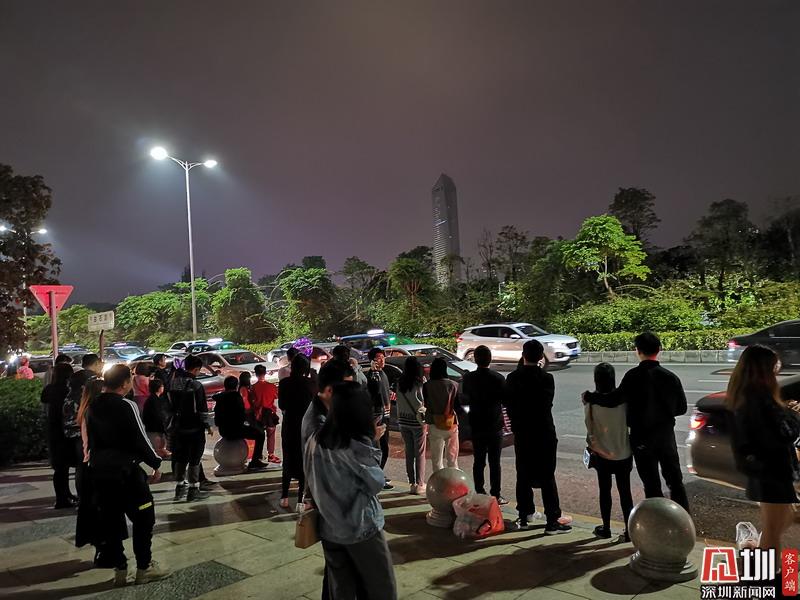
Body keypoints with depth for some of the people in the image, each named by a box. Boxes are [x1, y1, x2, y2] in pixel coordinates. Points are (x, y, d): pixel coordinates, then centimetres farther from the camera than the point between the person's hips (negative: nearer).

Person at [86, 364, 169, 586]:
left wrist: (99, 461, 19)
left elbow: (91, 437, 12)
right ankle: (144, 567, 13)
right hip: (126, 469, -7)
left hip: (99, 470, 7)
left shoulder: (93, 407, 6)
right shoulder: (127, 406, -16)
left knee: (110, 519, 13)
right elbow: (140, 438, -16)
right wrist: (156, 463, -5)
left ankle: (119, 570, 21)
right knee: (143, 517, 7)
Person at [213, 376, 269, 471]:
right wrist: (244, 421, 5)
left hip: (223, 431, 8)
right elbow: (242, 415, -15)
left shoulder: (220, 397, 5)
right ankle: (254, 462, 2)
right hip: (235, 430, -8)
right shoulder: (236, 396, -15)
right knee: (260, 433, 7)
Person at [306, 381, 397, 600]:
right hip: (361, 528, -5)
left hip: (330, 529, 6)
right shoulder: (359, 446, -21)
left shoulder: (316, 442, -5)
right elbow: (376, 484, -10)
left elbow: (314, 483, 7)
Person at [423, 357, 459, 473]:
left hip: (434, 425, 0)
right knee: (452, 457, 12)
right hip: (451, 424, 1)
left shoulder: (427, 386, -10)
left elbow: (425, 405, -3)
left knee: (436, 459, 11)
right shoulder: (453, 385, -7)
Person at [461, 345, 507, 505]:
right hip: (494, 426, -2)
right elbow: (506, 400, -6)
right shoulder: (497, 378, -13)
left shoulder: (468, 378, -4)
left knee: (478, 461, 11)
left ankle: (480, 494, 15)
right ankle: (495, 496, 8)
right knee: (494, 462, 5)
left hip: (476, 426, 3)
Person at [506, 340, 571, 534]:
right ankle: (552, 521, 6)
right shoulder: (546, 378, -13)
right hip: (544, 433, -3)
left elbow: (508, 402, 3)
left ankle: (524, 517, 20)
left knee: (523, 476, 12)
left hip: (521, 433, 3)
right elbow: (548, 403, -3)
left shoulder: (513, 378, -4)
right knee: (547, 478, 3)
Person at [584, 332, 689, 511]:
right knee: (675, 480, 17)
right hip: (666, 436, 3)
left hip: (642, 438, -3)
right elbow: (681, 408, 1)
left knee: (651, 485, 8)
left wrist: (588, 396, -12)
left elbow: (613, 400, -26)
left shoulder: (633, 376, -17)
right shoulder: (670, 377, -7)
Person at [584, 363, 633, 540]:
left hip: (602, 454, 0)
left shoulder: (591, 401, -14)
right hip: (623, 453, 1)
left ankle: (606, 528, 24)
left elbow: (589, 427, -4)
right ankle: (629, 530, 15)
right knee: (625, 492, 11)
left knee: (604, 491, 13)